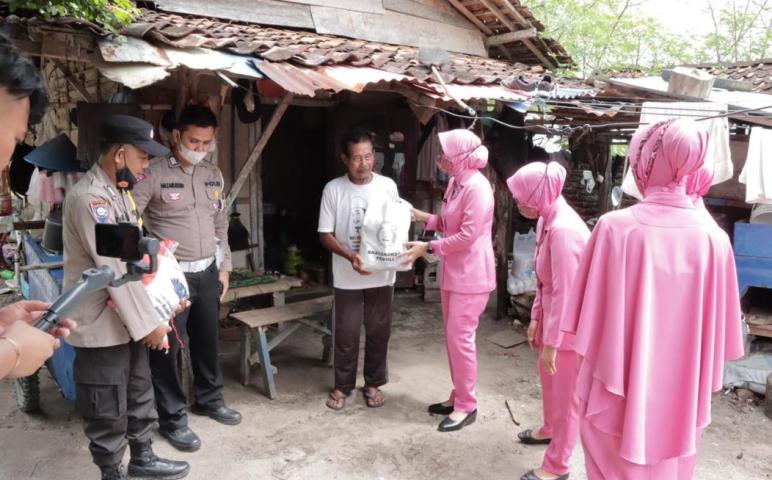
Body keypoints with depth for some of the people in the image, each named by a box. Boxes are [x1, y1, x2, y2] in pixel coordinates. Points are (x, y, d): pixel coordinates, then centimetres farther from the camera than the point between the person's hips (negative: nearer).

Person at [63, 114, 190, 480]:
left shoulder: (119, 191, 9)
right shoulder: (89, 198, -22)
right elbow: (116, 269, -24)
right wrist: (149, 322, -19)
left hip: (128, 320, 9)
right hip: (102, 325, -9)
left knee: (140, 394, 21)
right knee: (108, 409, 8)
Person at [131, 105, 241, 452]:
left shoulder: (214, 175, 8)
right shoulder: (154, 174, -12)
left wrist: (224, 267, 15)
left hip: (207, 273, 6)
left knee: (208, 339, 18)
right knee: (168, 347, 5)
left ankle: (209, 399, 38)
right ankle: (172, 418, 21)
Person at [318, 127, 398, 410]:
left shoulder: (387, 186, -3)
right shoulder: (333, 189, -6)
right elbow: (325, 235, -5)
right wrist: (349, 256, -21)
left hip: (382, 274, 1)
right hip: (347, 276, -1)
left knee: (378, 331, 11)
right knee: (346, 333, 8)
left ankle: (373, 383, 29)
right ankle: (342, 386, 27)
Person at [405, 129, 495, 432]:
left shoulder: (477, 187, -20)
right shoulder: (455, 182, 9)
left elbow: (468, 235, -22)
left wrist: (428, 247, -18)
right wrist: (421, 216, 6)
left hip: (471, 275, -10)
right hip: (453, 272, 10)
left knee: (460, 338, -3)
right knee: (452, 336, 15)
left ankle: (466, 406, 12)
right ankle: (459, 396, 29)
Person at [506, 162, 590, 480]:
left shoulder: (562, 229, -29)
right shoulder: (548, 219, 2)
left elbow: (564, 292, -27)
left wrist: (551, 342, -22)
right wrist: (536, 317, 11)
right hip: (553, 315, 10)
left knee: (565, 393, 7)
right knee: (547, 374, 27)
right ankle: (550, 428, 52)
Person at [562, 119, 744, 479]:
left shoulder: (615, 227, -18)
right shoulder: (713, 238, -9)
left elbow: (590, 316, -11)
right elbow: (717, 330, 0)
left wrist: (594, 366, 6)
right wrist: (702, 382, 15)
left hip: (618, 389, -2)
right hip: (681, 393, 3)